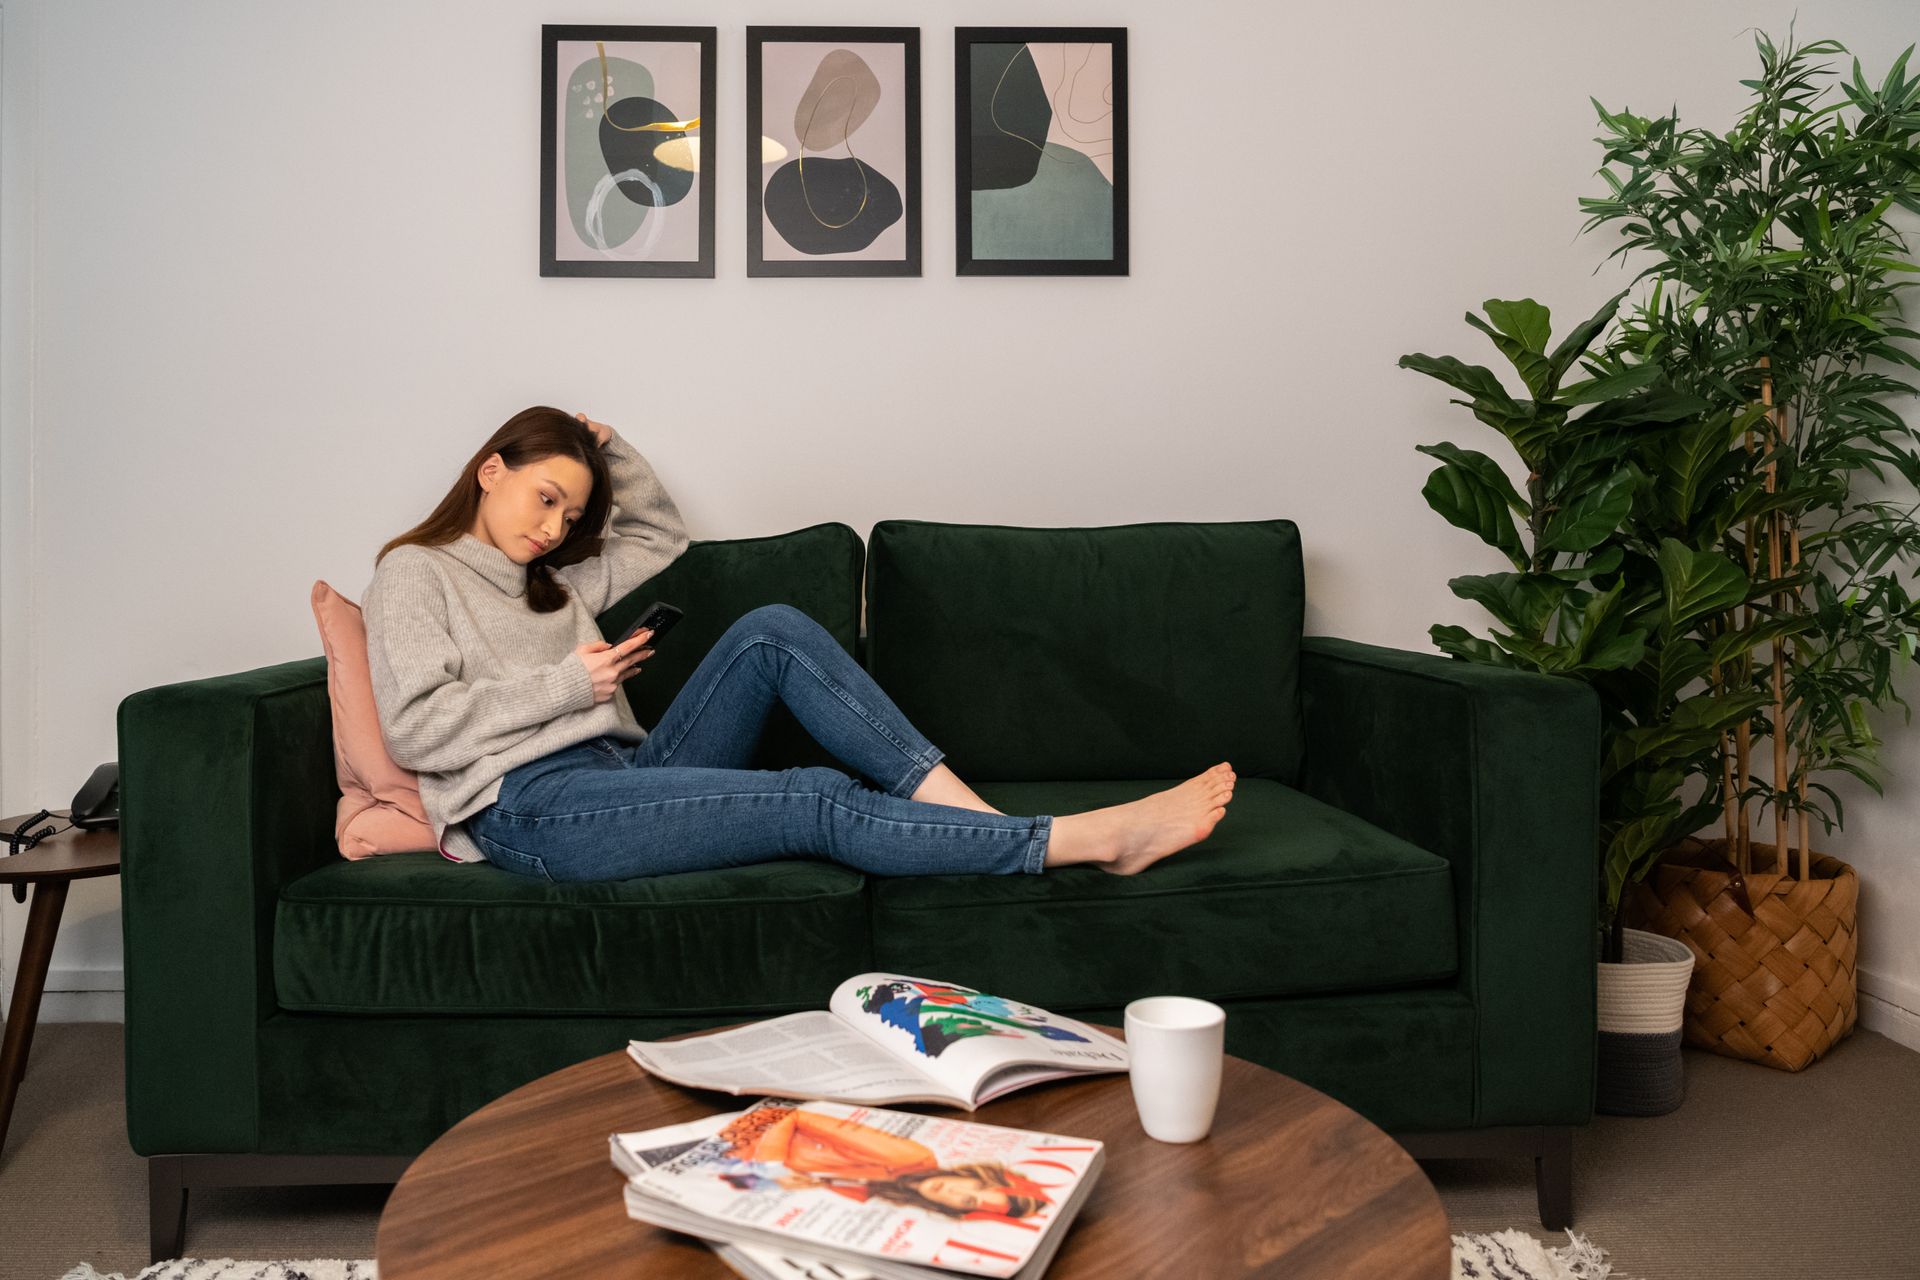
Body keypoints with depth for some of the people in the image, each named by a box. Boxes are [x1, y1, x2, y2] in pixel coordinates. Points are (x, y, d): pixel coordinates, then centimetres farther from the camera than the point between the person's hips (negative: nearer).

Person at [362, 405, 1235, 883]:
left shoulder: (554, 577, 28)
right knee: (821, 802, -24)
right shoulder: (415, 574, 7)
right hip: (531, 808, -8)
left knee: (772, 632, -16)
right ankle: (1094, 838, -26)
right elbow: (415, 728, -8)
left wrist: (610, 452, 21)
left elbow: (660, 533, 38)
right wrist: (566, 683, -6)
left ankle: (972, 813, -24)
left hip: (624, 775, 8)